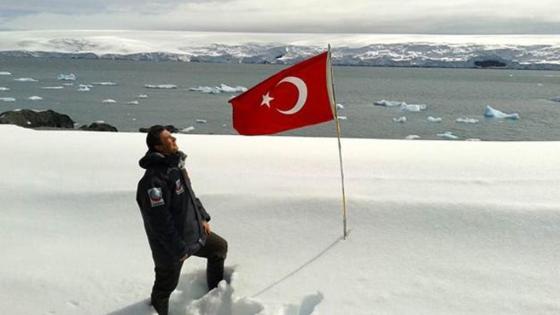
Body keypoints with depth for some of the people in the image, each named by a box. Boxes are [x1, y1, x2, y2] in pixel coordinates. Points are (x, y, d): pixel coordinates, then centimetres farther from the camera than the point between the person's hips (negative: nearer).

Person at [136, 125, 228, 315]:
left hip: (194, 232, 9)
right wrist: (179, 249, -23)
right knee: (166, 286, 11)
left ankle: (216, 290, 45)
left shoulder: (175, 164, 1)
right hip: (171, 246, -9)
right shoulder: (154, 179, -30)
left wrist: (203, 217, 12)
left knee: (220, 247, 24)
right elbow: (161, 221, -29)